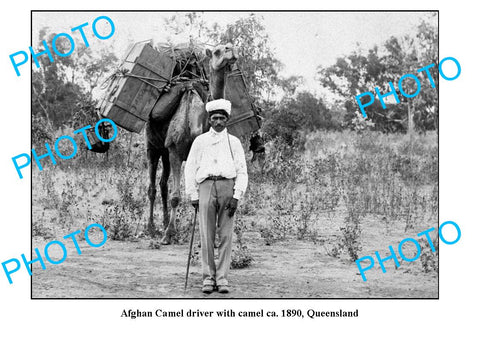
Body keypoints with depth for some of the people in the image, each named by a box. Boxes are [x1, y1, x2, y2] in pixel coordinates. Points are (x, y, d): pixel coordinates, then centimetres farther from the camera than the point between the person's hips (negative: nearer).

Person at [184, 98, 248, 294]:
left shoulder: (234, 142, 13)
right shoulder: (200, 141, 14)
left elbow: (242, 172, 9)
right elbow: (190, 169, 13)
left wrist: (236, 196, -2)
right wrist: (193, 195, 5)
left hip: (227, 186, 0)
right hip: (206, 185, 0)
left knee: (226, 235, -3)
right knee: (206, 235, -4)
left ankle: (222, 278, 0)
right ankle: (208, 278, 0)